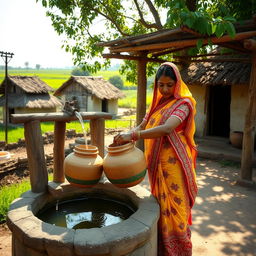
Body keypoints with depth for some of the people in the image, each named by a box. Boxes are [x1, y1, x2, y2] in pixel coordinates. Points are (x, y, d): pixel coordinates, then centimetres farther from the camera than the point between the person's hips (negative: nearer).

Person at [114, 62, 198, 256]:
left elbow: (166, 128, -28)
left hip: (174, 165, -7)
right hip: (156, 165, 7)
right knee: (160, 207, 17)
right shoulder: (157, 104, 12)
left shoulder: (183, 103, -11)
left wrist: (133, 136, -34)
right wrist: (125, 136, -10)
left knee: (173, 209, 2)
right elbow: (142, 126, 10)